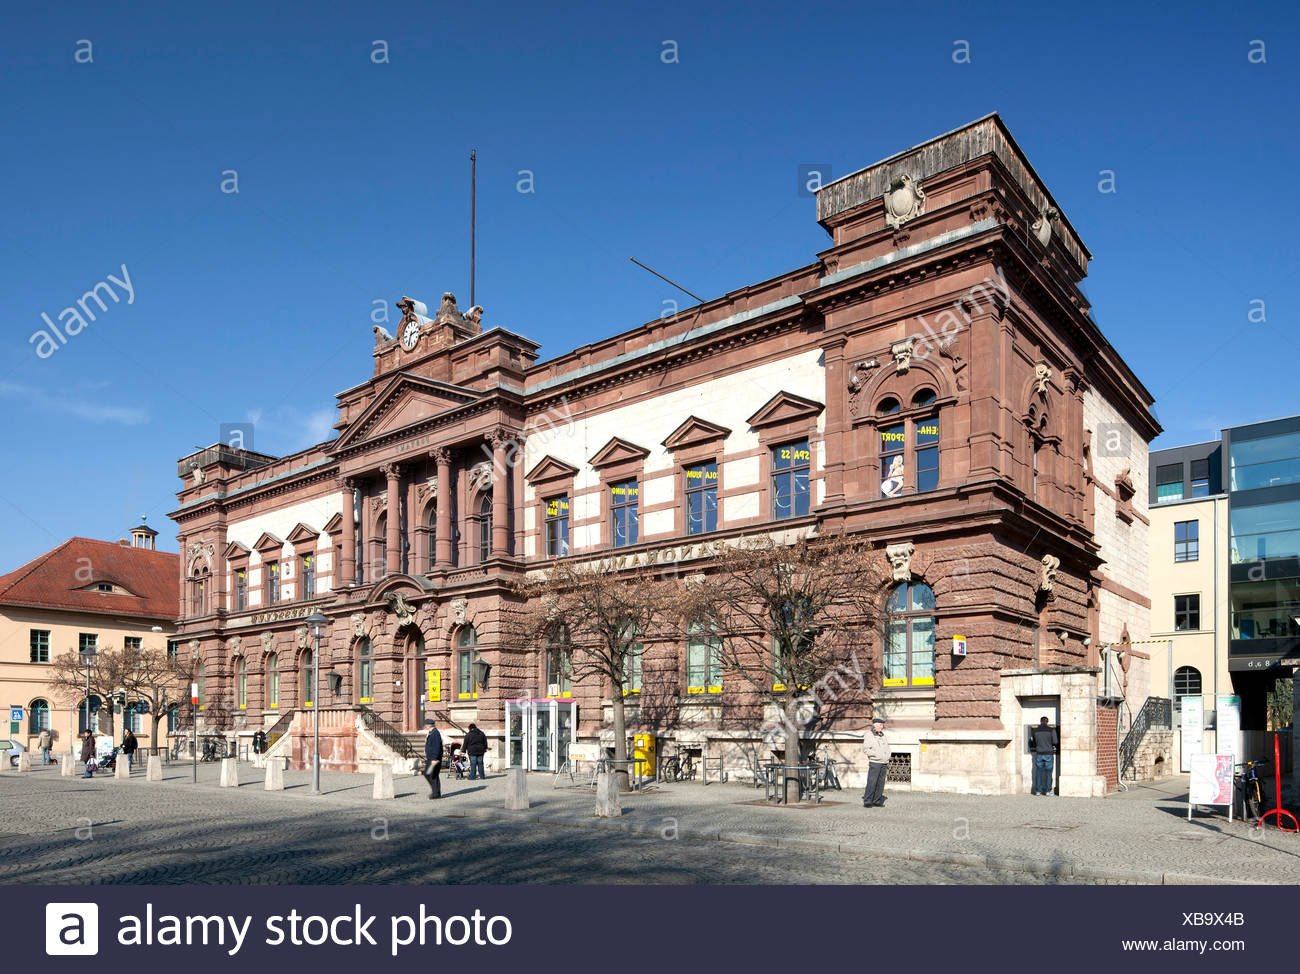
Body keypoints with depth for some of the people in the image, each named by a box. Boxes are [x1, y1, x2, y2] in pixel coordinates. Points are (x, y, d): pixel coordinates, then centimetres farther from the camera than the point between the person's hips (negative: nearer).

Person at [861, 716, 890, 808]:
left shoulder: (883, 735, 18)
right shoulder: (869, 735, -4)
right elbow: (865, 749, -10)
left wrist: (887, 762, 18)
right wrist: (876, 754, -17)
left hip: (883, 763, 7)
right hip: (874, 763, -7)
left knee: (880, 784, 5)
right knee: (871, 783, -10)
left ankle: (876, 802, 11)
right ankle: (867, 802, -7)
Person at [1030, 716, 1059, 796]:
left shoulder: (1035, 731, 3)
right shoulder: (1051, 730, -6)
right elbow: (1055, 742, -8)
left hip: (1039, 754, 2)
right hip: (1049, 753, -2)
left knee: (1039, 772, 6)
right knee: (1048, 772, 5)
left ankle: (1038, 791, 6)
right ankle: (1048, 791, 5)